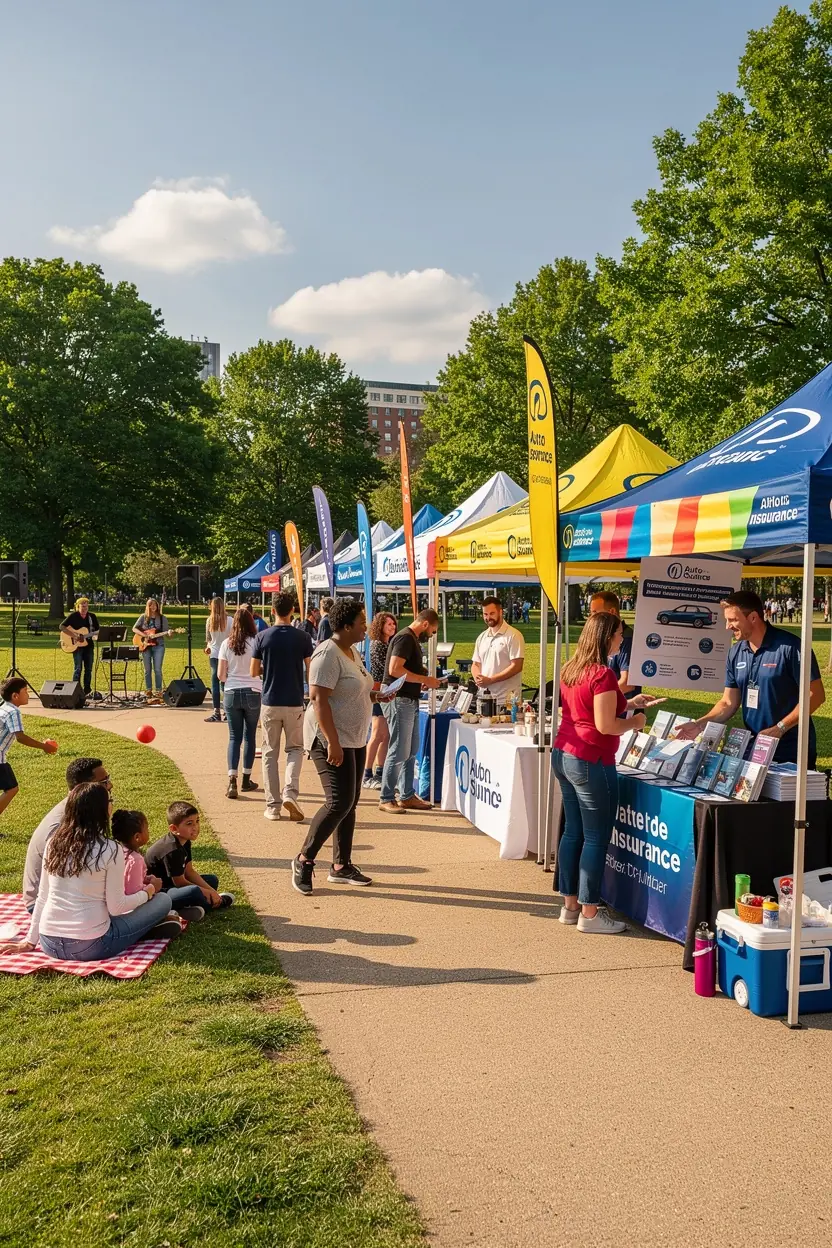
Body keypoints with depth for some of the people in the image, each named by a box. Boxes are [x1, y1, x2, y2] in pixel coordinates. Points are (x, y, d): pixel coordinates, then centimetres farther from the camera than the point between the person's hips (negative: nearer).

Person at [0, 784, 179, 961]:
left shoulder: (54, 842, 2)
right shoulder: (110, 850, -13)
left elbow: (42, 897, 8)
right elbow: (116, 907, -9)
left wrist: (30, 941, 17)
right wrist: (147, 892, 9)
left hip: (50, 944, 6)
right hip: (90, 946, -6)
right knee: (163, 900, 7)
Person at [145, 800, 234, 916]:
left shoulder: (184, 842, 3)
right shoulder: (172, 851, -27)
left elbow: (189, 871, 6)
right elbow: (179, 882, -20)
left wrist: (211, 890, -3)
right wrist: (207, 893, -11)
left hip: (170, 885, 11)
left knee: (213, 880, 16)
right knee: (193, 891, -35)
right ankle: (215, 903, -2)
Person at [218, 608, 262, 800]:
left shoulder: (227, 644, 0)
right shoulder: (256, 643, -7)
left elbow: (220, 675, 0)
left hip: (231, 694, 2)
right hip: (253, 693, -1)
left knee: (234, 737, 5)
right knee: (250, 736, 11)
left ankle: (232, 781, -7)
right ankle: (246, 780, 19)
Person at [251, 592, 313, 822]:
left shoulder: (263, 637, -3)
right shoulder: (302, 637, -5)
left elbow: (254, 671, 0)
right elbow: (311, 670, -2)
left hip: (270, 702, 1)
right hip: (294, 702, 0)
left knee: (270, 753, 9)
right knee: (295, 748, 14)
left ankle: (272, 805, 9)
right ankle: (290, 793, -7)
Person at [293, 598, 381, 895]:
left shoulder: (352, 651, 12)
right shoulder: (328, 654, -18)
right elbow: (319, 699, -23)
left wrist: (374, 695, 7)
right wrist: (333, 743, -27)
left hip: (354, 740, 10)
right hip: (330, 740, -10)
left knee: (349, 803, 12)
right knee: (339, 802, -13)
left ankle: (341, 866, 21)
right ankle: (304, 859, 3)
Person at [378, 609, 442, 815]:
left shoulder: (412, 639, 17)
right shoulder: (405, 638, -14)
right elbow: (395, 669, -24)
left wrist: (423, 680, 11)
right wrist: (425, 680, -18)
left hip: (410, 701, 11)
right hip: (399, 700, -10)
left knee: (411, 751, 14)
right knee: (398, 752, -5)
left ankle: (407, 796, 21)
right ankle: (386, 799, 3)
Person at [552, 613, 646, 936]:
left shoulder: (571, 669, 10)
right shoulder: (603, 674, -17)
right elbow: (605, 725, -19)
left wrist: (624, 703, 21)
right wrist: (635, 721, -2)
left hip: (564, 755, 9)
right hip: (591, 762, -9)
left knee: (573, 831, 15)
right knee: (596, 837, 0)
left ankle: (570, 905, 22)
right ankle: (589, 914, 6)